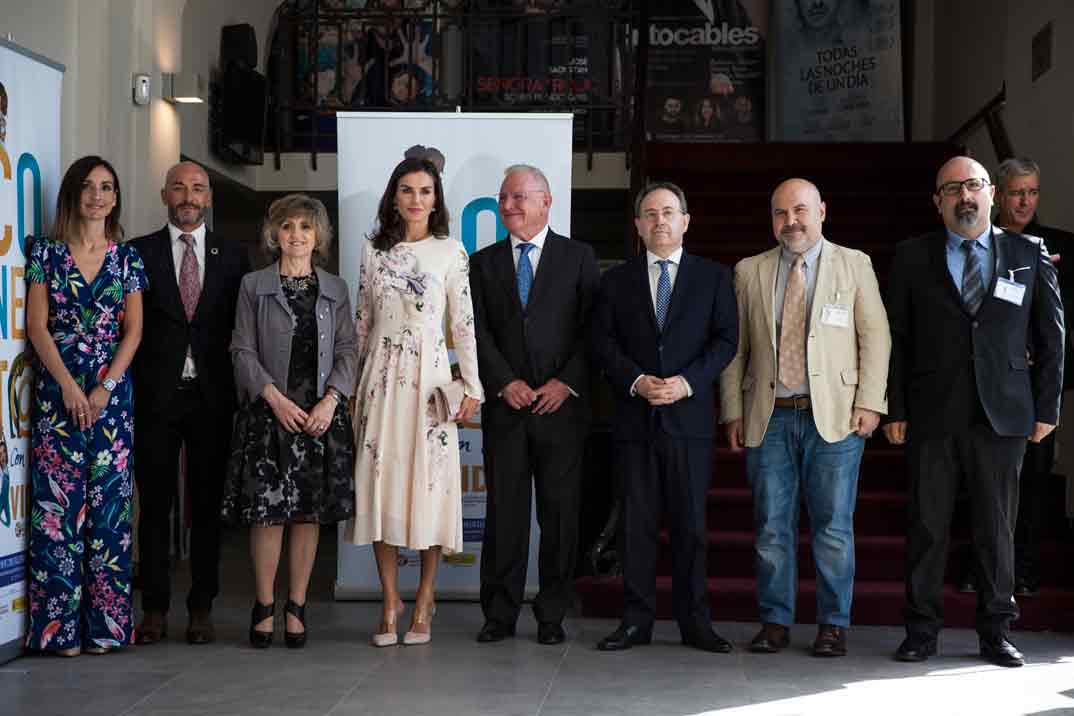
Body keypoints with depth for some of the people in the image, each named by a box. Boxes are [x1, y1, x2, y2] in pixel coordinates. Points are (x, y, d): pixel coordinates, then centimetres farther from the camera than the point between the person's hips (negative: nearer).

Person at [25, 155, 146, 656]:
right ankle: (61, 627, 0)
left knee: (110, 499, 0)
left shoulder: (127, 257, 9)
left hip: (112, 389, 1)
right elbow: (37, 326, 0)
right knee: (57, 501, -4)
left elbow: (133, 329, 4)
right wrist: (69, 385, -10)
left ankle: (104, 623, 6)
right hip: (57, 389, -1)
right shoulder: (46, 252, 6)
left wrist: (104, 387, -8)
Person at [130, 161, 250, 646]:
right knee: (154, 505, 3)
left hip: (212, 396, 1)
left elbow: (240, 328, 7)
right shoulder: (139, 252, 5)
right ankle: (154, 609, 11)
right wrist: (128, 386, -6)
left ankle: (201, 609, 13)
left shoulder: (232, 256, 9)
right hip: (155, 394, -1)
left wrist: (238, 390, -1)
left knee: (207, 505, 6)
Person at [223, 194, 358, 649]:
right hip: (269, 411, -2)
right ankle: (264, 605, 6)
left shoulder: (335, 289, 12)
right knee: (267, 509, -5)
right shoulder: (253, 286, 6)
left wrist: (330, 400, -8)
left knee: (310, 511, 3)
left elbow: (348, 350, 6)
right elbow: (243, 350, 0)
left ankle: (296, 607, 10)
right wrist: (275, 398, -11)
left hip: (322, 414, 2)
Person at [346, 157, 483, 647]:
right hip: (381, 376, 2)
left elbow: (463, 322, 1)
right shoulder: (374, 251, 9)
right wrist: (352, 380, 10)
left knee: (429, 479, -2)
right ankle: (390, 599, 9)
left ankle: (425, 597, 11)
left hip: (430, 375, -2)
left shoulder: (451, 252, 2)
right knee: (380, 479, 0)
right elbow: (363, 321, 13)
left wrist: (471, 386, -3)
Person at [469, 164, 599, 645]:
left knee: (560, 513, 2)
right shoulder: (484, 262, 12)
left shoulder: (578, 257, 7)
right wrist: (505, 383, -8)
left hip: (562, 404, -1)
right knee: (504, 513, 2)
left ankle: (552, 616, 11)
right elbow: (478, 332, 4)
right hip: (505, 407, 1)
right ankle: (500, 615, 10)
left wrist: (567, 382, -9)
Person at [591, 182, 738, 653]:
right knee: (636, 523, 3)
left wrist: (685, 382, -13)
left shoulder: (713, 277, 8)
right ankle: (636, 621, 10)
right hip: (635, 418, 1)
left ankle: (695, 622, 11)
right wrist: (637, 381, -12)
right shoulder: (617, 281, 11)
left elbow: (725, 340, 1)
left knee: (691, 524, 3)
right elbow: (603, 344, 4)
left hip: (689, 417, -1)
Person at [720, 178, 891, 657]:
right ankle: (775, 623, 15)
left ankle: (833, 626, 12)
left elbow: (875, 337, 2)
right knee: (771, 527, 5)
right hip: (769, 418, 2)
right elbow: (735, 348, 11)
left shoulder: (854, 265, 5)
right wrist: (733, 412, 5)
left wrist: (869, 403, -7)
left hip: (834, 417, -2)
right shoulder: (749, 272, 11)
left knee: (833, 528, 1)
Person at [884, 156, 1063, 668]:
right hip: (931, 414, 0)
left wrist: (1046, 408, 4)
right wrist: (896, 410, -1)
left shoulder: (1030, 255, 8)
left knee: (997, 527, 5)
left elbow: (1050, 337, 9)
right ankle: (922, 629, 13)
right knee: (927, 525, 3)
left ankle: (995, 631, 16)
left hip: (1002, 415, 0)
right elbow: (897, 338, 5)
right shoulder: (913, 258, 6)